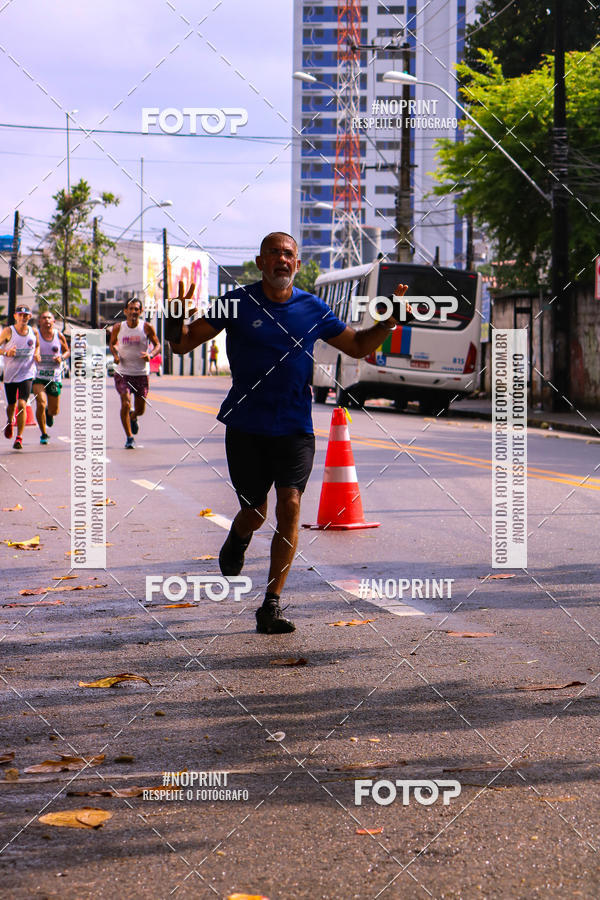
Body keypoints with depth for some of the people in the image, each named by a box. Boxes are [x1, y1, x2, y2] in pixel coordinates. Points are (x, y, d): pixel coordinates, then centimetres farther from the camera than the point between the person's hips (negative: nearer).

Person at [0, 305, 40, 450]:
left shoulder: (33, 332, 2)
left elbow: (37, 345, 22)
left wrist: (37, 354, 2)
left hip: (27, 374, 0)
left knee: (22, 404, -16)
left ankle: (19, 438, -14)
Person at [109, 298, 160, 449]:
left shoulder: (147, 327, -6)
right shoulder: (118, 327, -2)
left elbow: (157, 345, 1)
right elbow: (112, 343, 14)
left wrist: (150, 355, -20)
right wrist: (115, 354, -6)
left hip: (141, 373, 1)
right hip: (122, 372, -1)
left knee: (140, 410, 8)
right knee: (125, 404, -16)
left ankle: (132, 417, 47)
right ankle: (129, 438, 0)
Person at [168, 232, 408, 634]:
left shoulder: (313, 309, 4)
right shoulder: (238, 303, -2)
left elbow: (358, 346, 16)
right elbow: (183, 344, -4)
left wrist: (389, 320, 0)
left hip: (295, 428, 1)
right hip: (245, 427, -1)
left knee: (290, 506, -14)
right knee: (255, 513, 6)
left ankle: (272, 604, -8)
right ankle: (238, 540, 46)